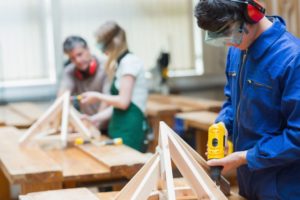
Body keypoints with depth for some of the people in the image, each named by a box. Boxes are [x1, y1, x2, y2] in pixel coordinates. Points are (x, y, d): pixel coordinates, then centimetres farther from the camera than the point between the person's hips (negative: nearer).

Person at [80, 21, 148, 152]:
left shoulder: (129, 61, -10)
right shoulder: (122, 63, 18)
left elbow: (123, 102, -15)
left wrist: (97, 97, -2)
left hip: (130, 128, -9)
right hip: (121, 126, 9)